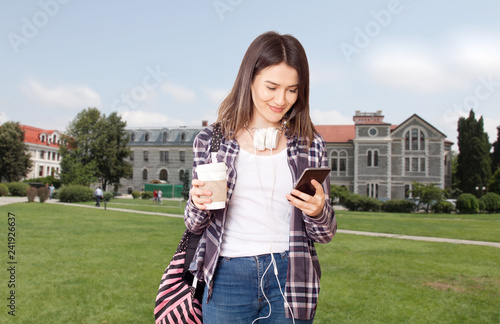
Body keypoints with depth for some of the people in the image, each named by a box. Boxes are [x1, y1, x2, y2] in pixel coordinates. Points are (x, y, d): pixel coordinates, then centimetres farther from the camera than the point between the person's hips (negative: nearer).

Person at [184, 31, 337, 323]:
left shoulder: (311, 145, 2)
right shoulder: (212, 140, -1)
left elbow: (325, 235, 5)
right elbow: (195, 225, 6)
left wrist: (318, 211, -17)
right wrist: (198, 204, -16)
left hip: (290, 280, 1)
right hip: (227, 278, 0)